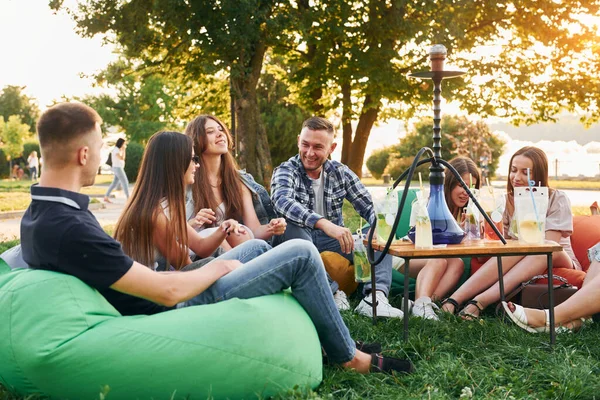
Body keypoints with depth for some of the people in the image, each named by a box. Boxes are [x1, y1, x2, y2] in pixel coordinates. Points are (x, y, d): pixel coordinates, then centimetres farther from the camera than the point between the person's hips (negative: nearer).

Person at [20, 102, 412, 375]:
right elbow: (171, 291, -28)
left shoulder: (38, 216, 2)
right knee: (301, 254, -6)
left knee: (259, 247, 23)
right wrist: (219, 266, -8)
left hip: (160, 305, 10)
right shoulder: (69, 229, -30)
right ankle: (349, 356, 14)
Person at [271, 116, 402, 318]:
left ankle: (374, 298, -37)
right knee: (291, 224, -33)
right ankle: (333, 292, -37)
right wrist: (324, 223, -48)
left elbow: (370, 207, 1)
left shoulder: (341, 172, 4)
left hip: (333, 242, 4)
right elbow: (283, 201, -32)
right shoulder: (286, 171, -9)